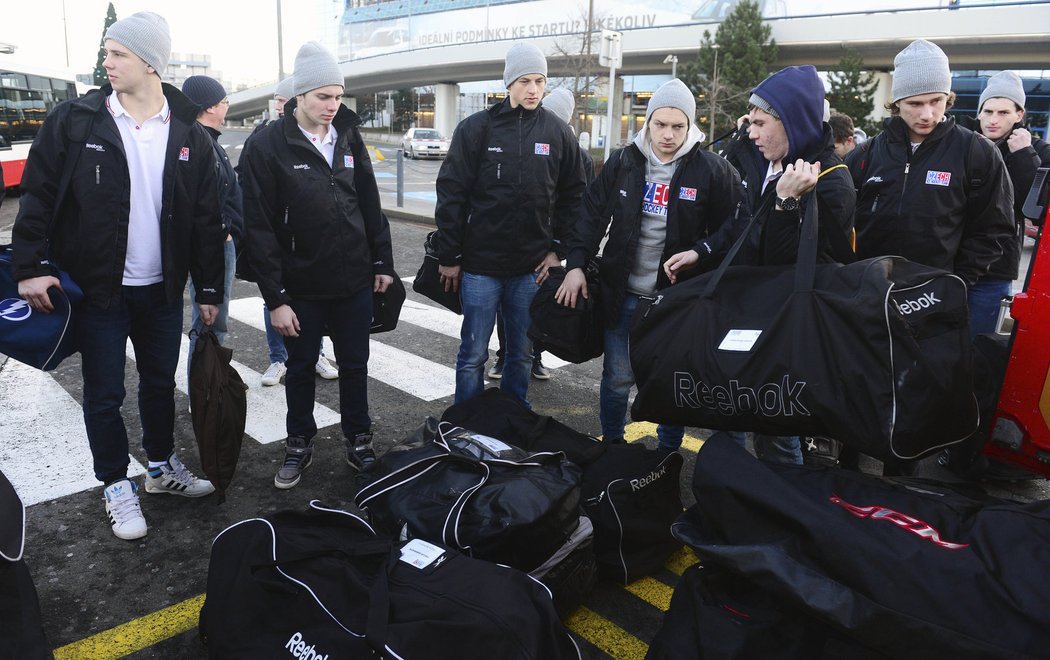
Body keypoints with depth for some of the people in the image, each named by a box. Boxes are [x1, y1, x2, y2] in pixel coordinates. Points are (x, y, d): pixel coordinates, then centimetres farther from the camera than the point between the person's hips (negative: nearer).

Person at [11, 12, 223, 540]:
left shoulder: (189, 135, 0)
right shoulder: (73, 121, -6)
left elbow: (207, 219, 2)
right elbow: (37, 196, -3)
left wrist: (209, 289, 2)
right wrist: (32, 267, -12)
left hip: (161, 289, 2)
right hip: (97, 288, -2)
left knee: (160, 383, 16)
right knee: (104, 394, 8)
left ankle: (162, 467, 37)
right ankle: (117, 486, 27)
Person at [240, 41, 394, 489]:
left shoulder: (349, 138, 4)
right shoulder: (267, 147, -11)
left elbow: (370, 205, 10)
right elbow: (260, 228, -12)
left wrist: (382, 262, 8)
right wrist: (275, 296, -14)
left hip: (354, 282, 3)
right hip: (301, 287, -3)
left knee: (354, 366, 13)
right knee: (301, 367, 14)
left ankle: (358, 441, 30)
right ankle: (299, 445, 32)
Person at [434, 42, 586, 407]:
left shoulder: (559, 133, 4)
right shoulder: (476, 127, -3)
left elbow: (572, 196, 10)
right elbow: (451, 193, -4)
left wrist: (557, 249, 3)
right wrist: (448, 257, -5)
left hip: (532, 267, 2)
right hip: (480, 264, -2)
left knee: (522, 354, 13)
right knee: (473, 354, 5)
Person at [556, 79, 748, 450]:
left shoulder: (710, 170, -6)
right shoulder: (623, 162, 0)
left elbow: (735, 224, -2)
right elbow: (592, 214, 4)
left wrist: (700, 252, -17)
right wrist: (576, 264, -4)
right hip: (623, 294, 2)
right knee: (617, 378, 10)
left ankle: (668, 454, 32)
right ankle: (611, 448, 32)